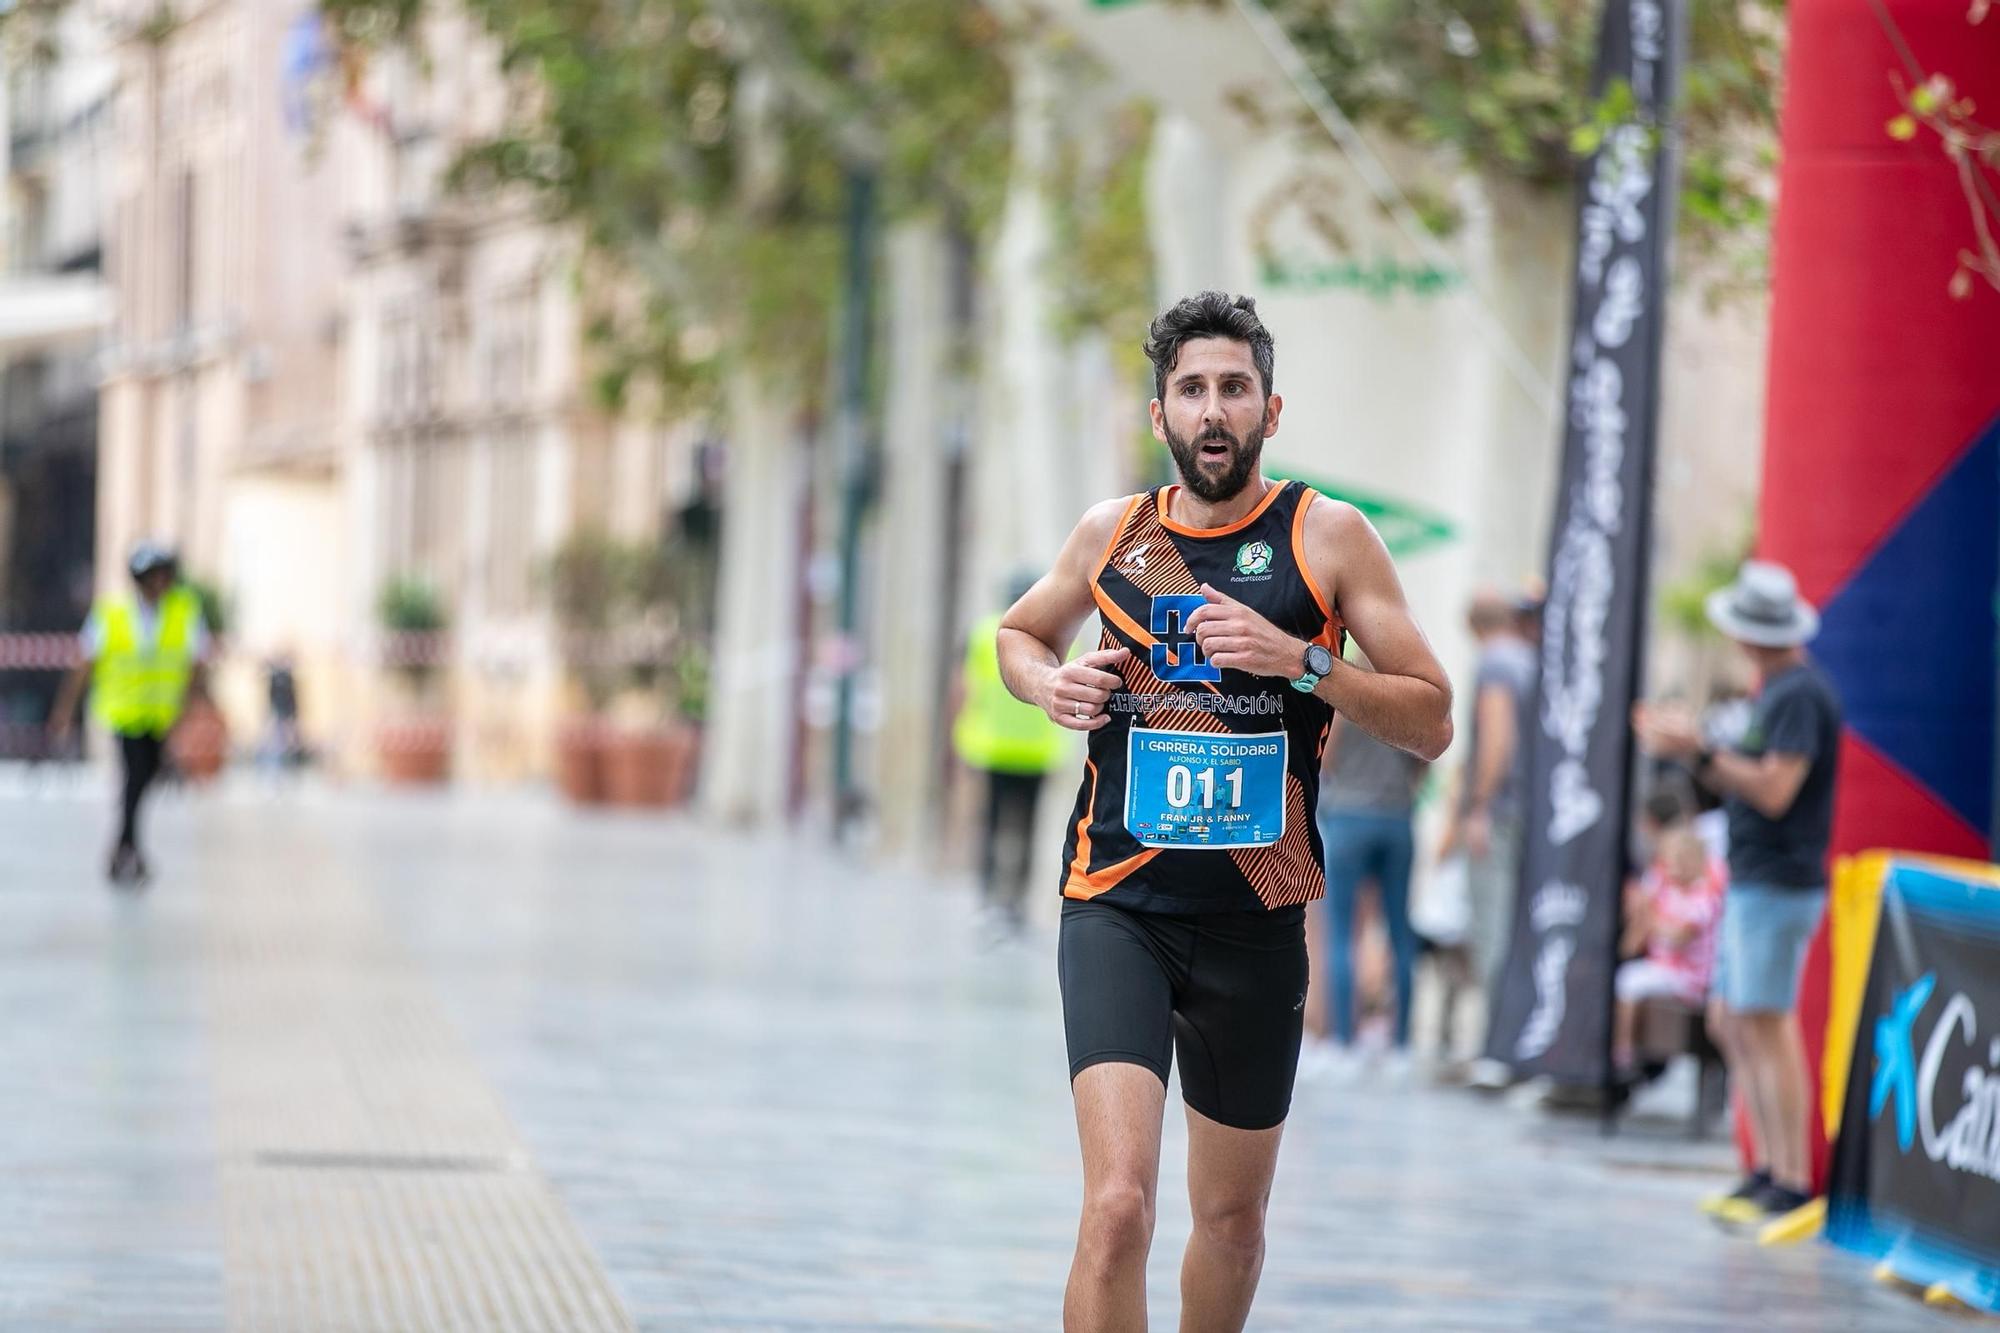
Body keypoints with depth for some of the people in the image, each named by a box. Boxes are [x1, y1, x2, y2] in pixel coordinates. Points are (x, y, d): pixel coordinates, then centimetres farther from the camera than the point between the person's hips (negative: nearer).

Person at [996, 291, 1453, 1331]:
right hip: (1116, 905, -1)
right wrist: (1047, 684, 1)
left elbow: (1431, 724, -3)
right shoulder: (1110, 535, 4)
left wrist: (1300, 660, -18)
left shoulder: (1327, 537, -2)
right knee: (1119, 1205, -21)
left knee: (1232, 1220, 16)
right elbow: (1018, 632, 25)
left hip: (1256, 923, 1)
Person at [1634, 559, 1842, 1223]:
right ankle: (1769, 1168, 15)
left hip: (1779, 885, -10)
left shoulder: (1799, 695, -14)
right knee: (1730, 1020, 12)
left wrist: (1701, 752, -20)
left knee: (1766, 1023, -11)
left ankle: (1792, 1184, -11)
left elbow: (1773, 791, -21)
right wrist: (1692, 745, 14)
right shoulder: (1777, 690, 16)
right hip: (1750, 882, 10)